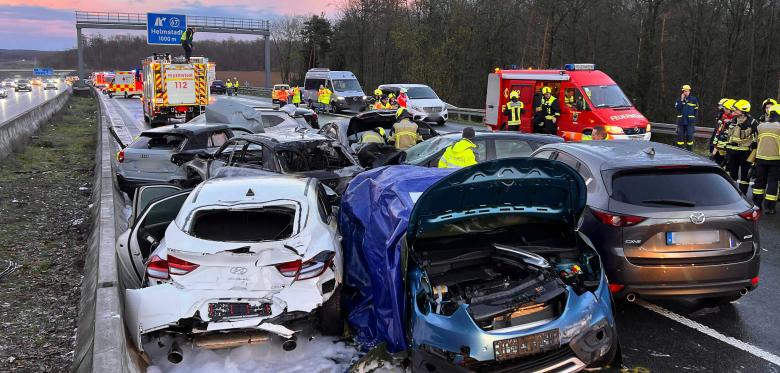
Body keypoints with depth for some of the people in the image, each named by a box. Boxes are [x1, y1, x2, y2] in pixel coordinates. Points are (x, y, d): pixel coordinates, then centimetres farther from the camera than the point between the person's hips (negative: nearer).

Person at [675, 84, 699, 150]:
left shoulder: (693, 100, 3)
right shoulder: (679, 100, 7)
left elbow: (696, 110, 9)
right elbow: (677, 108, -9)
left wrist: (693, 117, 2)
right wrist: (681, 100, -11)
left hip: (690, 122, -2)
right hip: (681, 121, 2)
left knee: (689, 136, -5)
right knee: (680, 135, 4)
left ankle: (690, 150, 3)